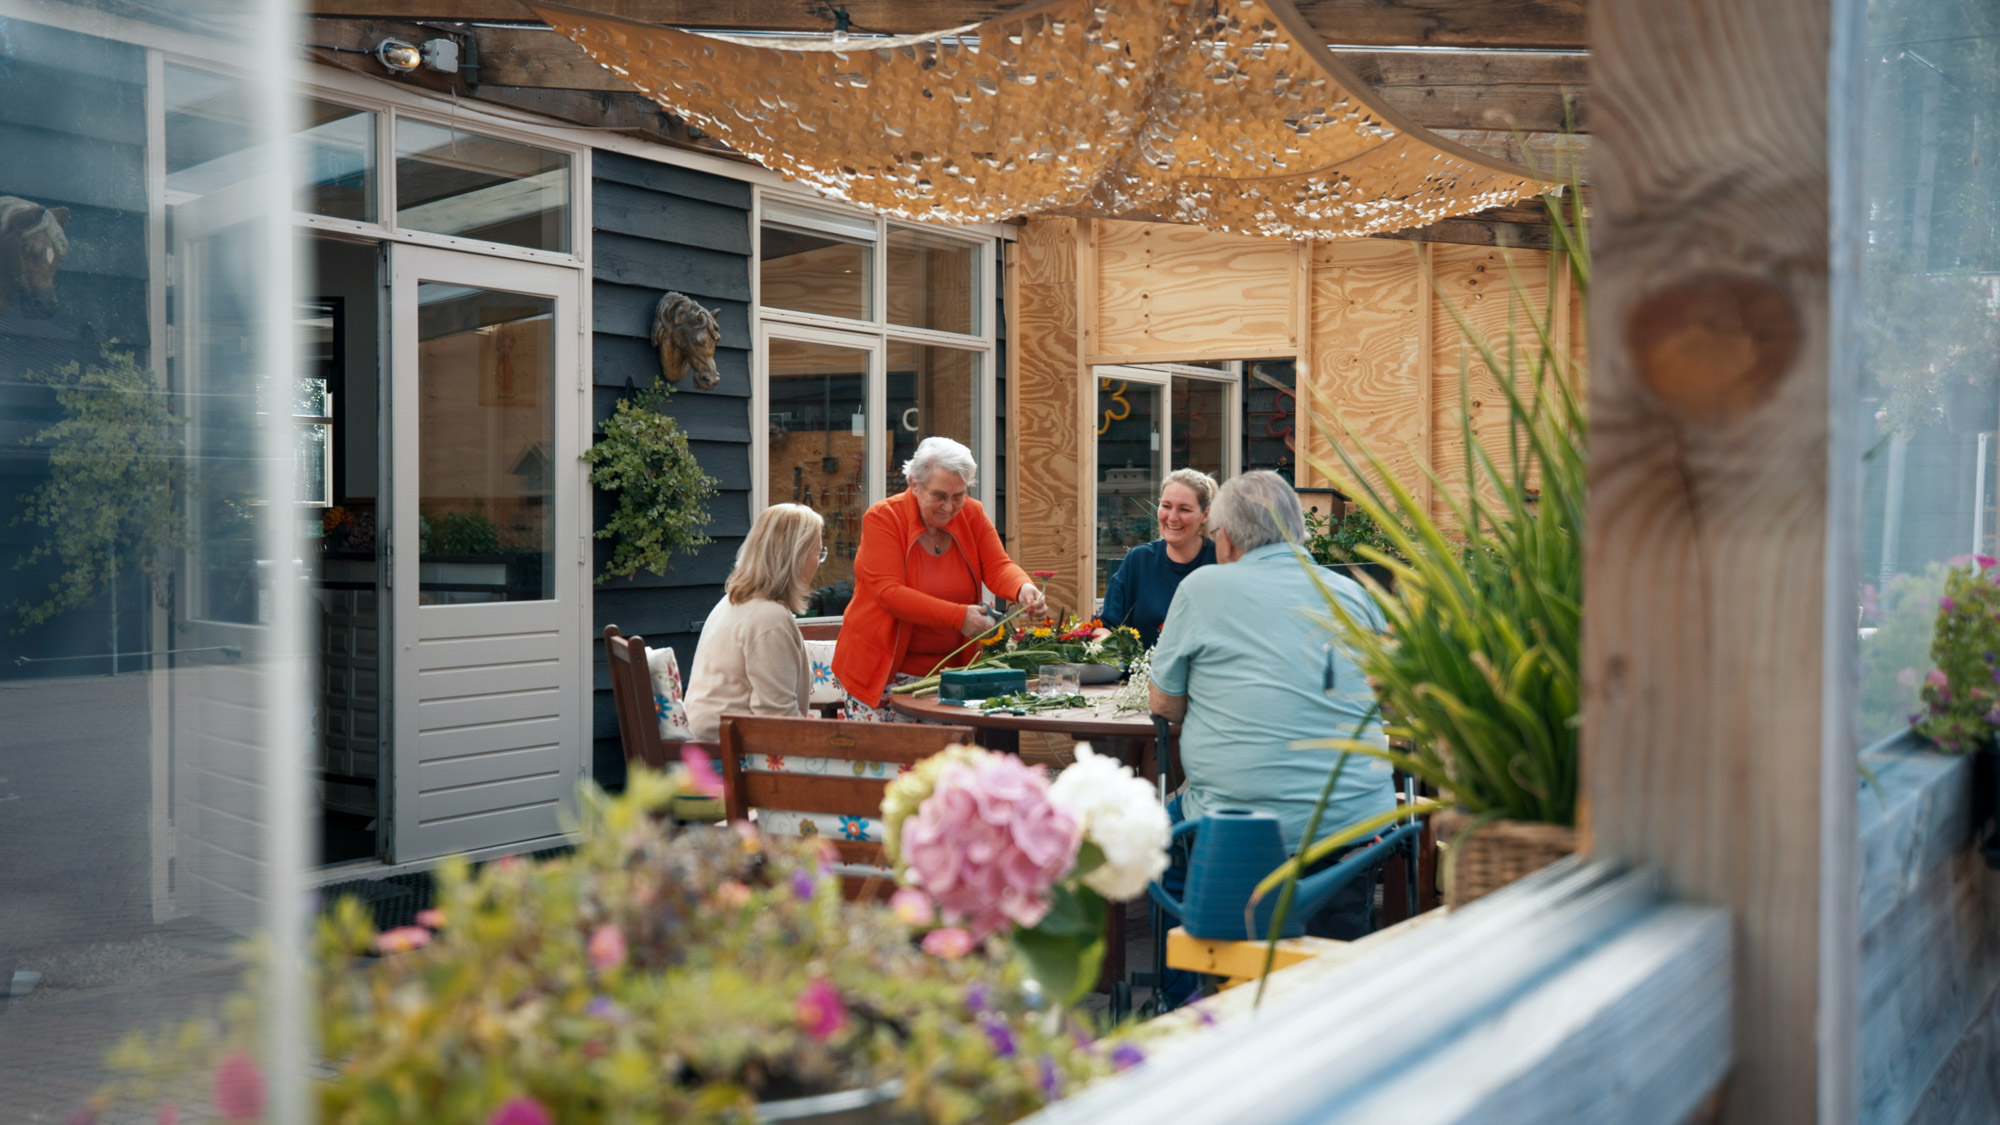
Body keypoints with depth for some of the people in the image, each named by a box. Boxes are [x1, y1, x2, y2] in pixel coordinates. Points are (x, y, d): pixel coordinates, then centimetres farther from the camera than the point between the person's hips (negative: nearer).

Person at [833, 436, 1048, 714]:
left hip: (951, 667, 4)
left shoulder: (972, 514, 3)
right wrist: (958, 616, -29)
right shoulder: (882, 517, -11)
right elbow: (889, 592, -20)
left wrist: (1023, 588, -26)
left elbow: (998, 567, -2)